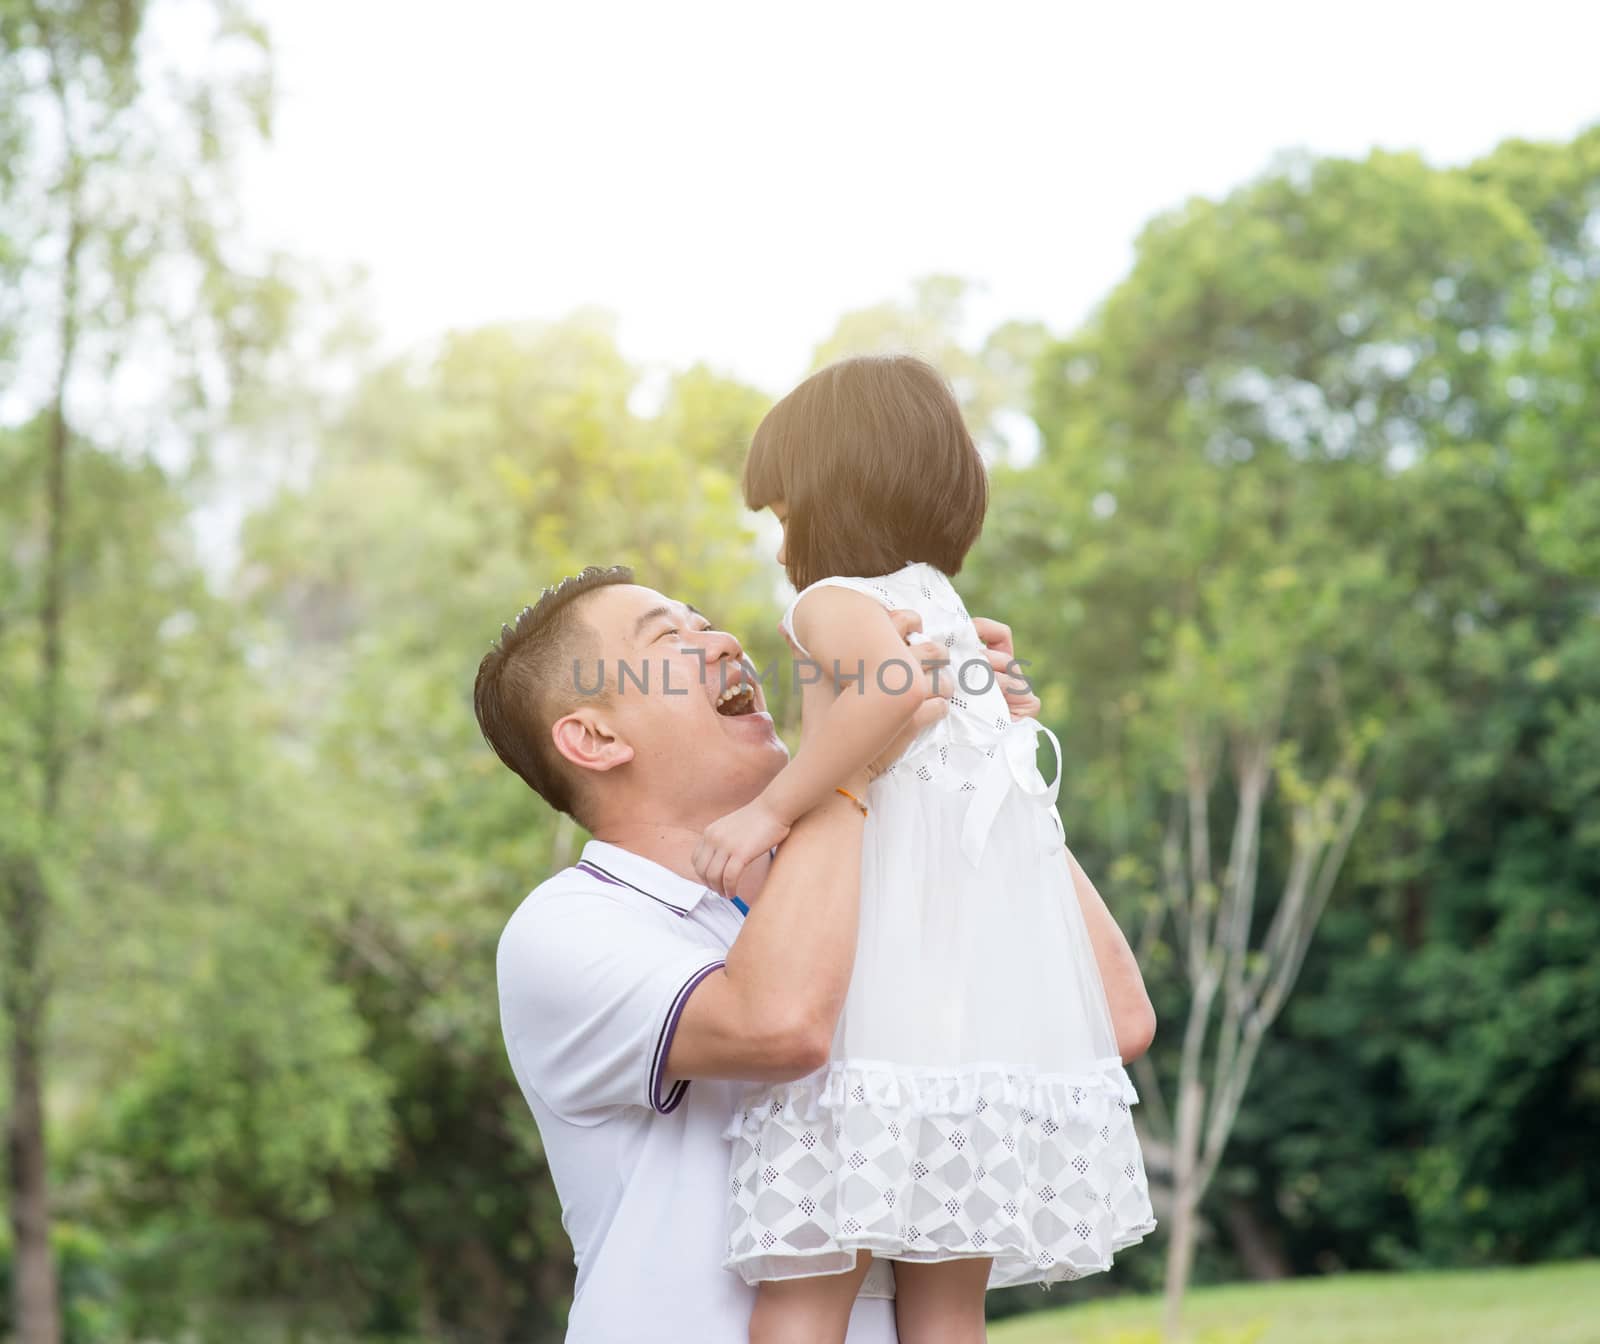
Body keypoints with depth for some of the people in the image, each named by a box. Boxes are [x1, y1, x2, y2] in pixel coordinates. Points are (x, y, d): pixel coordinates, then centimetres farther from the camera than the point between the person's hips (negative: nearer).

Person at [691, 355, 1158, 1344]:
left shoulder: (835, 600, 1)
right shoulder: (955, 619, 25)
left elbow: (889, 682, -24)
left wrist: (773, 808, -19)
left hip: (892, 1015, -8)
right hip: (1008, 1012, 8)